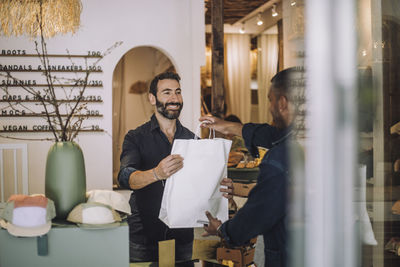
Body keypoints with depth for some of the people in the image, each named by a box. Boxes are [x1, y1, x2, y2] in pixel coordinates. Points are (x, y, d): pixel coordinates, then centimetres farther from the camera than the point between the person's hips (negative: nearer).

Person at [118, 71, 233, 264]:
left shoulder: (192, 140, 8)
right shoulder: (136, 138, -3)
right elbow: (125, 177, -19)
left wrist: (222, 189, -17)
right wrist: (156, 174, -40)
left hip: (182, 236, 3)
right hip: (144, 237, -3)